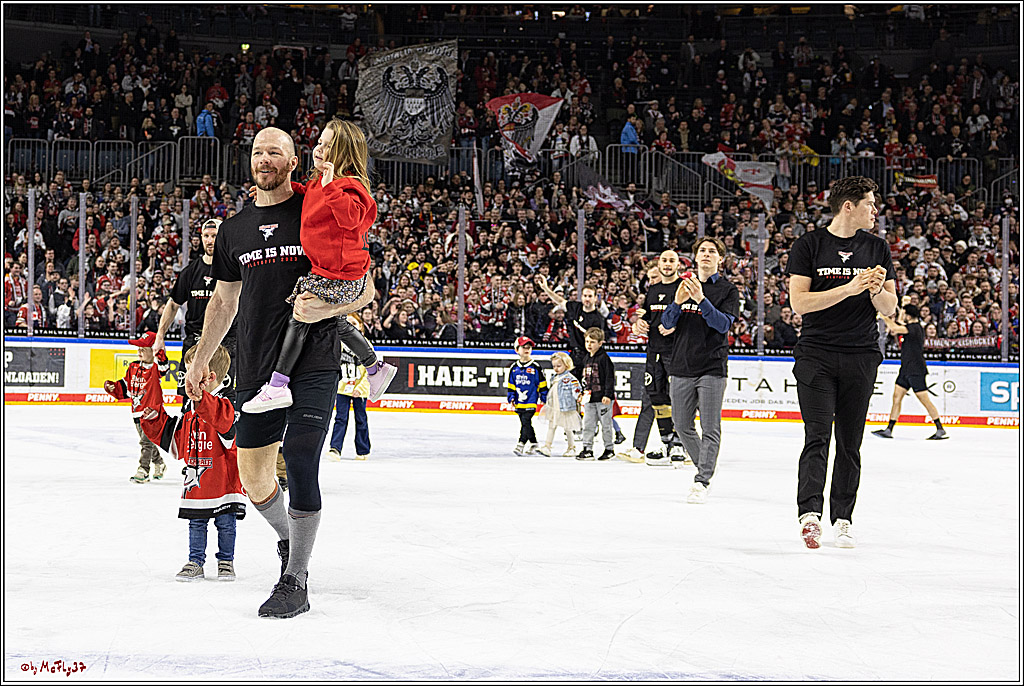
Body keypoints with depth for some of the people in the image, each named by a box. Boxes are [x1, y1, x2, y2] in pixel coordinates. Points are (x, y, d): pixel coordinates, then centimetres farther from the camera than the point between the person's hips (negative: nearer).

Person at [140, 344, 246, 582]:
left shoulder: (224, 404, -14)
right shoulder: (189, 408, 9)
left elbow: (225, 421, -39)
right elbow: (175, 438, 19)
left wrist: (201, 399, -49)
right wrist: (155, 419, 10)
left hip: (223, 480, -6)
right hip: (196, 482, 6)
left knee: (225, 524, 6)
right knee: (196, 523, 11)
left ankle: (226, 562, 21)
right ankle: (195, 563, 20)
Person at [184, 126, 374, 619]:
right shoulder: (235, 229, 13)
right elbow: (224, 300, 23)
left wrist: (324, 310, -20)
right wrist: (202, 359, 20)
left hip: (313, 365, -5)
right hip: (257, 369, 5)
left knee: (300, 464, -13)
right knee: (252, 473, 8)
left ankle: (295, 582, -4)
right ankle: (287, 539, 37)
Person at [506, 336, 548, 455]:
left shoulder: (535, 367, -3)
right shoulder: (514, 368, 8)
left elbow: (542, 384, 1)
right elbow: (511, 385, 14)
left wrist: (544, 398, 0)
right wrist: (511, 398, 7)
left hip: (531, 401, -5)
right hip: (519, 402, 5)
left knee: (526, 422, -14)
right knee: (524, 423, 11)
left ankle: (521, 444, -13)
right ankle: (533, 443, 22)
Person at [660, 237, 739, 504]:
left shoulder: (728, 290, 3)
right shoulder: (683, 285, 13)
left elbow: (724, 323, -12)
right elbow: (667, 324, 7)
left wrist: (701, 299, -24)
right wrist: (678, 302, -13)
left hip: (712, 367, -4)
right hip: (681, 366, 4)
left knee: (710, 429, -8)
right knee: (682, 426, 8)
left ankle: (702, 481, -7)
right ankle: (704, 466, 26)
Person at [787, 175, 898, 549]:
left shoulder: (877, 248, 11)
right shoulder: (809, 245, 0)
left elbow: (889, 309, 11)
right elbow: (799, 302, -8)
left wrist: (877, 290, -12)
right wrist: (849, 288, -18)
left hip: (861, 356, 3)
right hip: (816, 353, -3)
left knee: (850, 443, 5)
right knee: (817, 437, -12)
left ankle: (843, 518, 11)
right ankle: (810, 514, -21)